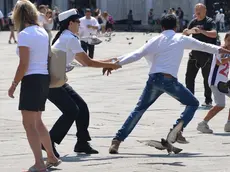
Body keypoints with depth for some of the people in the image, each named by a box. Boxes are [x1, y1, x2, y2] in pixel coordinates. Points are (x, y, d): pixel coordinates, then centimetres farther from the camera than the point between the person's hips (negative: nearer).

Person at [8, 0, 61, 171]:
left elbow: (24, 65, -17)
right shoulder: (43, 32, 10)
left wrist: (14, 85, -8)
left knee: (29, 123, -4)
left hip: (32, 80, -8)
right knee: (37, 121, 21)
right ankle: (52, 157, 29)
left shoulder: (24, 35, -14)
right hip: (45, 78, 8)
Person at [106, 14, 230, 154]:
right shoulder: (182, 39, 11)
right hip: (170, 80, -2)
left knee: (139, 110, 12)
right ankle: (177, 129, -8)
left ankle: (117, 141, 2)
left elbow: (136, 55, 3)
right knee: (193, 103, 17)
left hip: (154, 79, 2)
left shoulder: (156, 40, 11)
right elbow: (202, 46, 26)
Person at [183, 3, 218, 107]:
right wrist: (186, 32, -16)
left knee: (207, 78, -1)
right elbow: (185, 34, 8)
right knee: (189, 76, 7)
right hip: (195, 53, 6)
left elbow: (214, 34, -25)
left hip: (206, 55, -6)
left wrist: (201, 31, -38)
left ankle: (208, 101, 6)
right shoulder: (194, 22, 9)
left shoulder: (209, 22, -9)